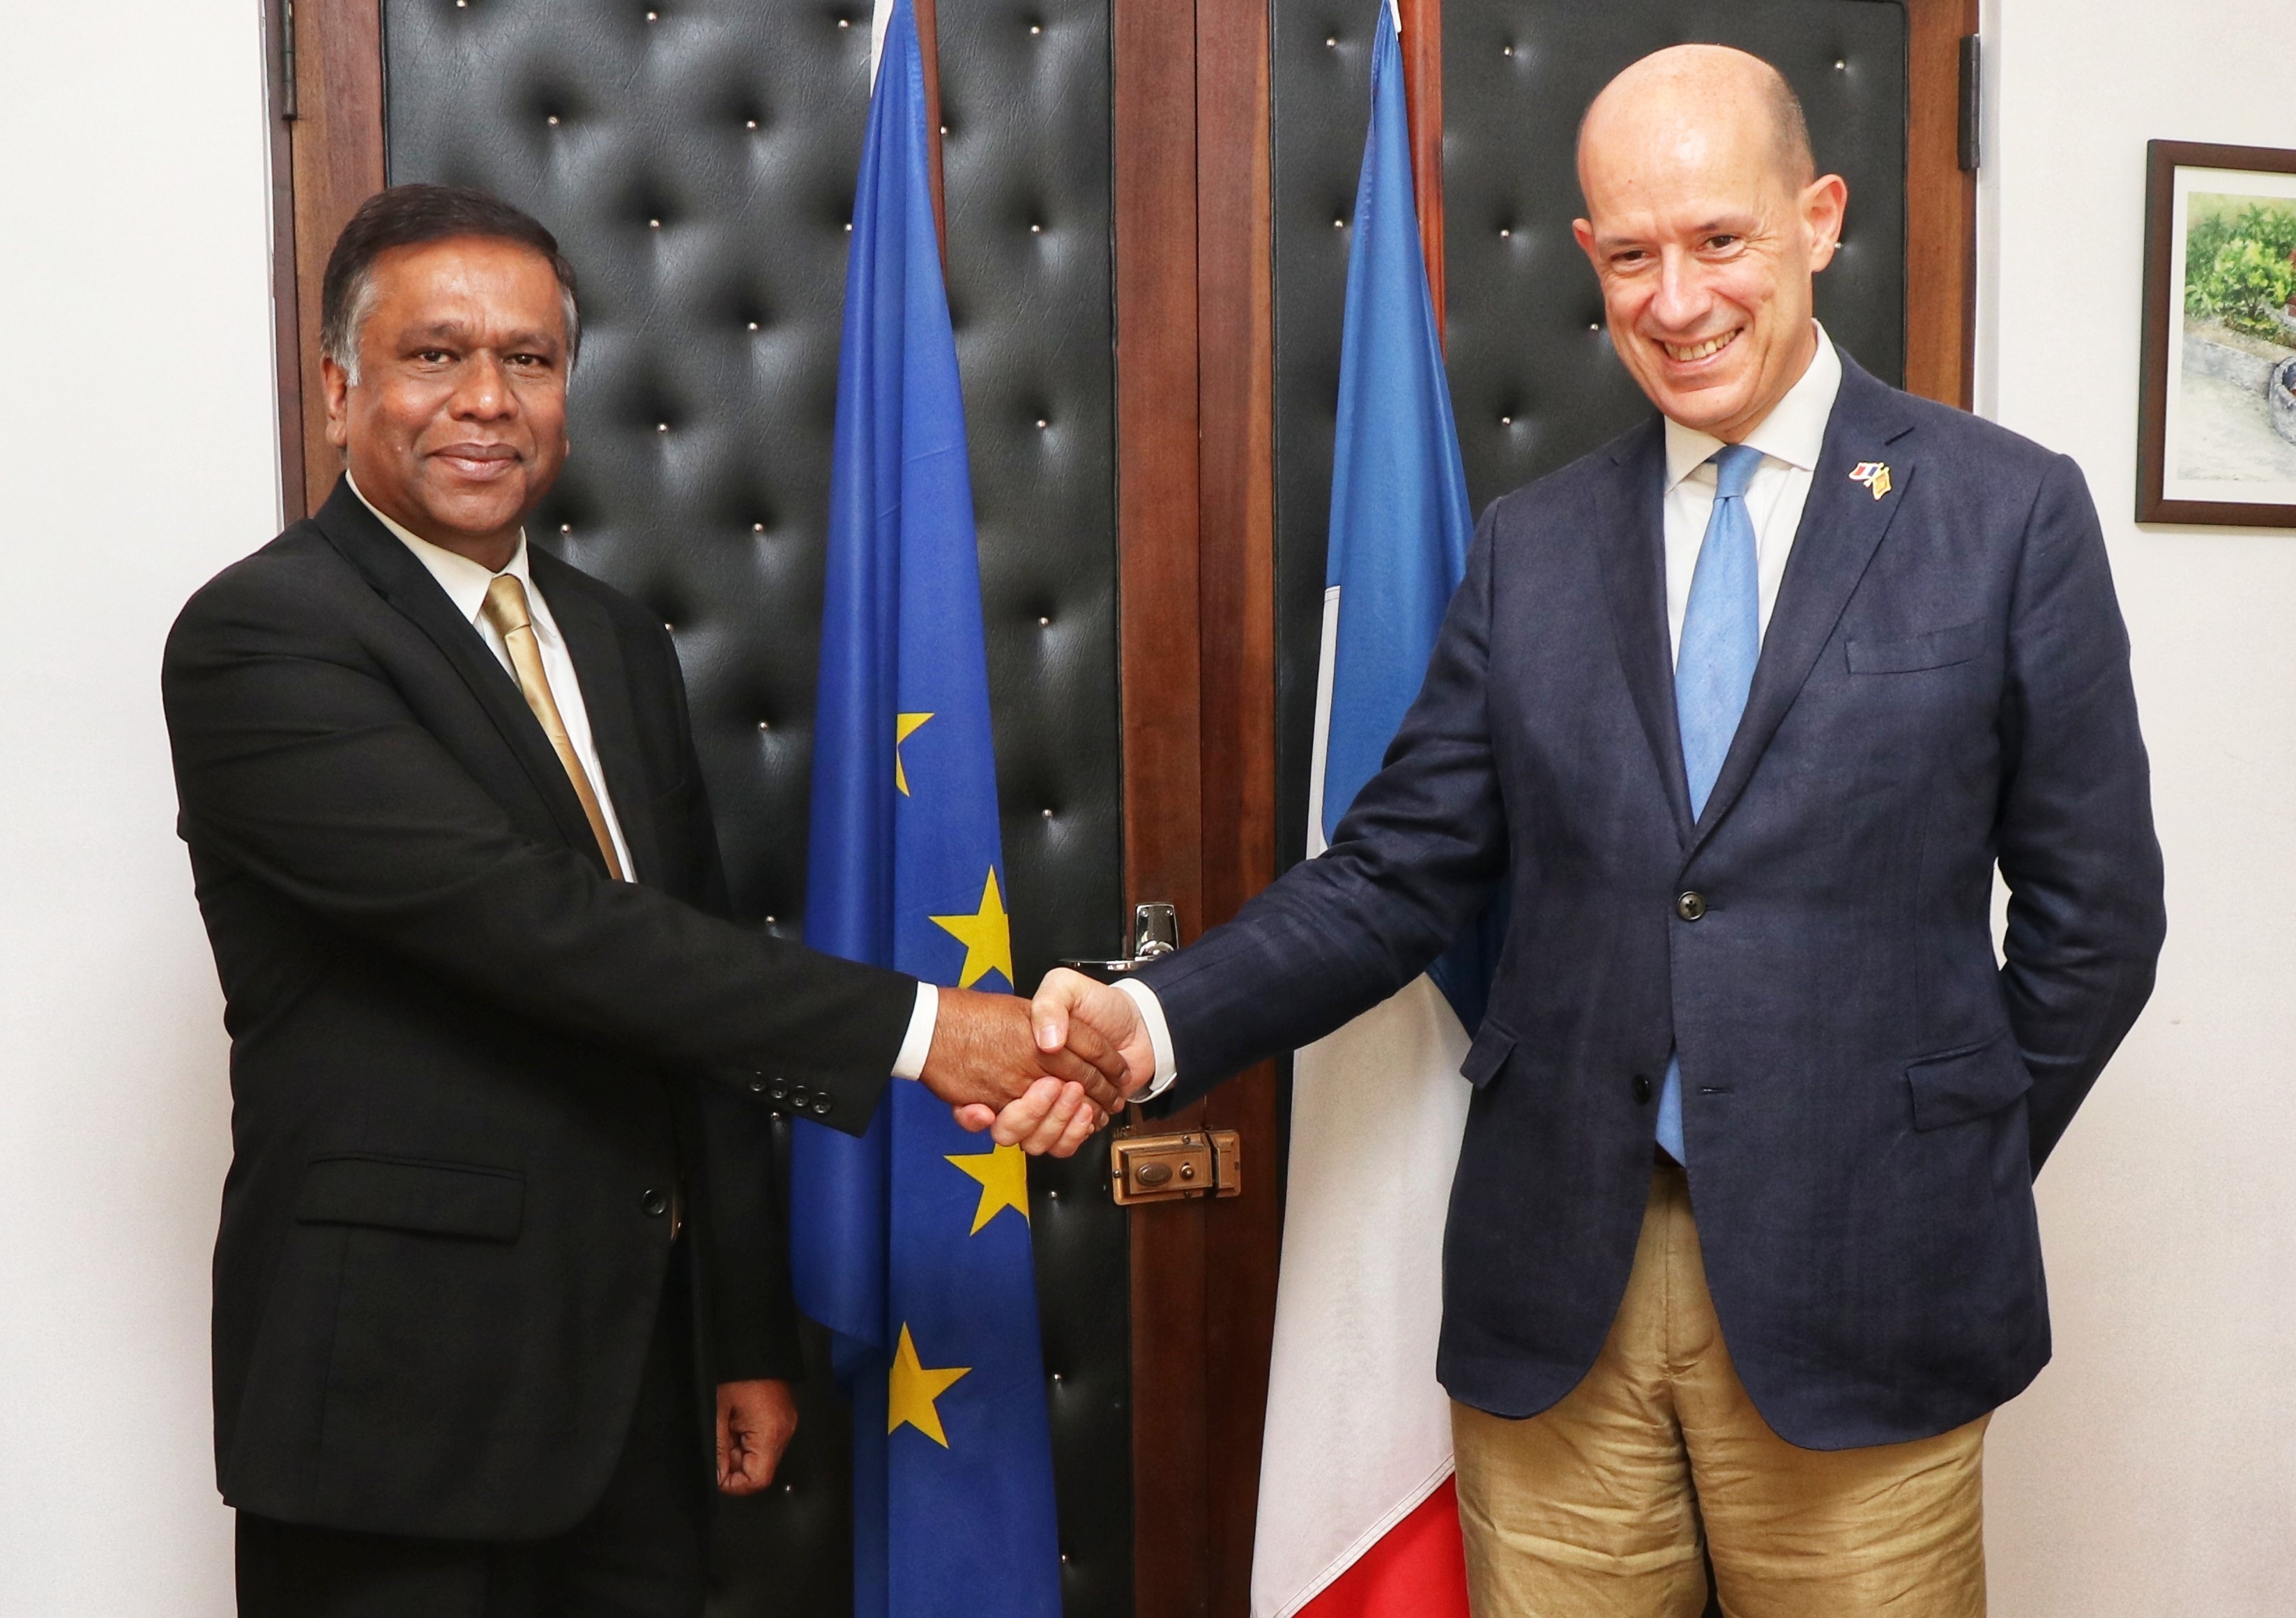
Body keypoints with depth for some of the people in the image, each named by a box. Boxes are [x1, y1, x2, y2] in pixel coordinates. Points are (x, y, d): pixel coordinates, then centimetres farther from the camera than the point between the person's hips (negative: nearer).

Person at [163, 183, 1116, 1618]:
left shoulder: (619, 642, 11)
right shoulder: (261, 638, -12)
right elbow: (538, 924, -23)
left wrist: (753, 1334, 11)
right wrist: (912, 1027, -23)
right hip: (404, 1393, -6)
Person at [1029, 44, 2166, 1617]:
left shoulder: (2009, 511, -1)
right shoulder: (1532, 544, 7)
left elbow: (2094, 911, 2)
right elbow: (1401, 870, 5)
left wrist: (1955, 1192, 2)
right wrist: (1158, 1020, -9)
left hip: (1854, 1295, -2)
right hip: (1558, 1299, 2)